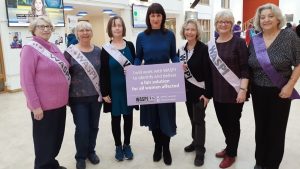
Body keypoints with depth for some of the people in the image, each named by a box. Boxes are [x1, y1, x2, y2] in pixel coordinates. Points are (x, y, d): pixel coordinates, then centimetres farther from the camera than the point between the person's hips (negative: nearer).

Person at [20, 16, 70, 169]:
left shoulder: (54, 47, 11)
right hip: (43, 106, -7)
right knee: (45, 140, 8)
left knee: (57, 137, 20)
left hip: (59, 102, 7)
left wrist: (65, 97, 17)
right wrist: (35, 106, -19)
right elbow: (26, 80, -16)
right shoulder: (30, 49, -11)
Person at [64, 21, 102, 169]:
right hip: (78, 98, -3)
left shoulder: (98, 51, 4)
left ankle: (91, 151, 37)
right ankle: (80, 156, 26)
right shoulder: (70, 52, -6)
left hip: (96, 96, 3)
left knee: (93, 126, 14)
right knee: (82, 129, 1)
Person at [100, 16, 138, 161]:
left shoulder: (130, 46, 3)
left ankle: (127, 145, 29)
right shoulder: (106, 49, -4)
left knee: (128, 116, 11)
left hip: (129, 88, 2)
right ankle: (118, 146, 27)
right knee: (115, 118, 9)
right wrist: (104, 92, -8)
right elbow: (103, 73, -4)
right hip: (114, 89, -2)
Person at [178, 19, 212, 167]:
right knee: (192, 118, 17)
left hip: (200, 90, -6)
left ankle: (200, 150, 14)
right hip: (187, 90, 6)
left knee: (199, 120, 1)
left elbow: (208, 72, -15)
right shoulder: (181, 49, 7)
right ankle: (196, 141, 36)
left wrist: (207, 93, -18)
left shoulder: (203, 48, -12)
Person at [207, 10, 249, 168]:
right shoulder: (211, 44, 7)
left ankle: (231, 154, 28)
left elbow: (245, 69, -11)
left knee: (233, 122, 8)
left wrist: (243, 89, -18)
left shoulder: (239, 42, -7)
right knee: (223, 121, 16)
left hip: (234, 92, -5)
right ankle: (229, 147, 40)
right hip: (218, 92, 5)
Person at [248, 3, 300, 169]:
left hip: (280, 92, -3)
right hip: (258, 91, 4)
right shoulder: (254, 40, 3)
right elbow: (248, 66, 10)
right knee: (260, 128, 14)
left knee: (276, 130, 7)